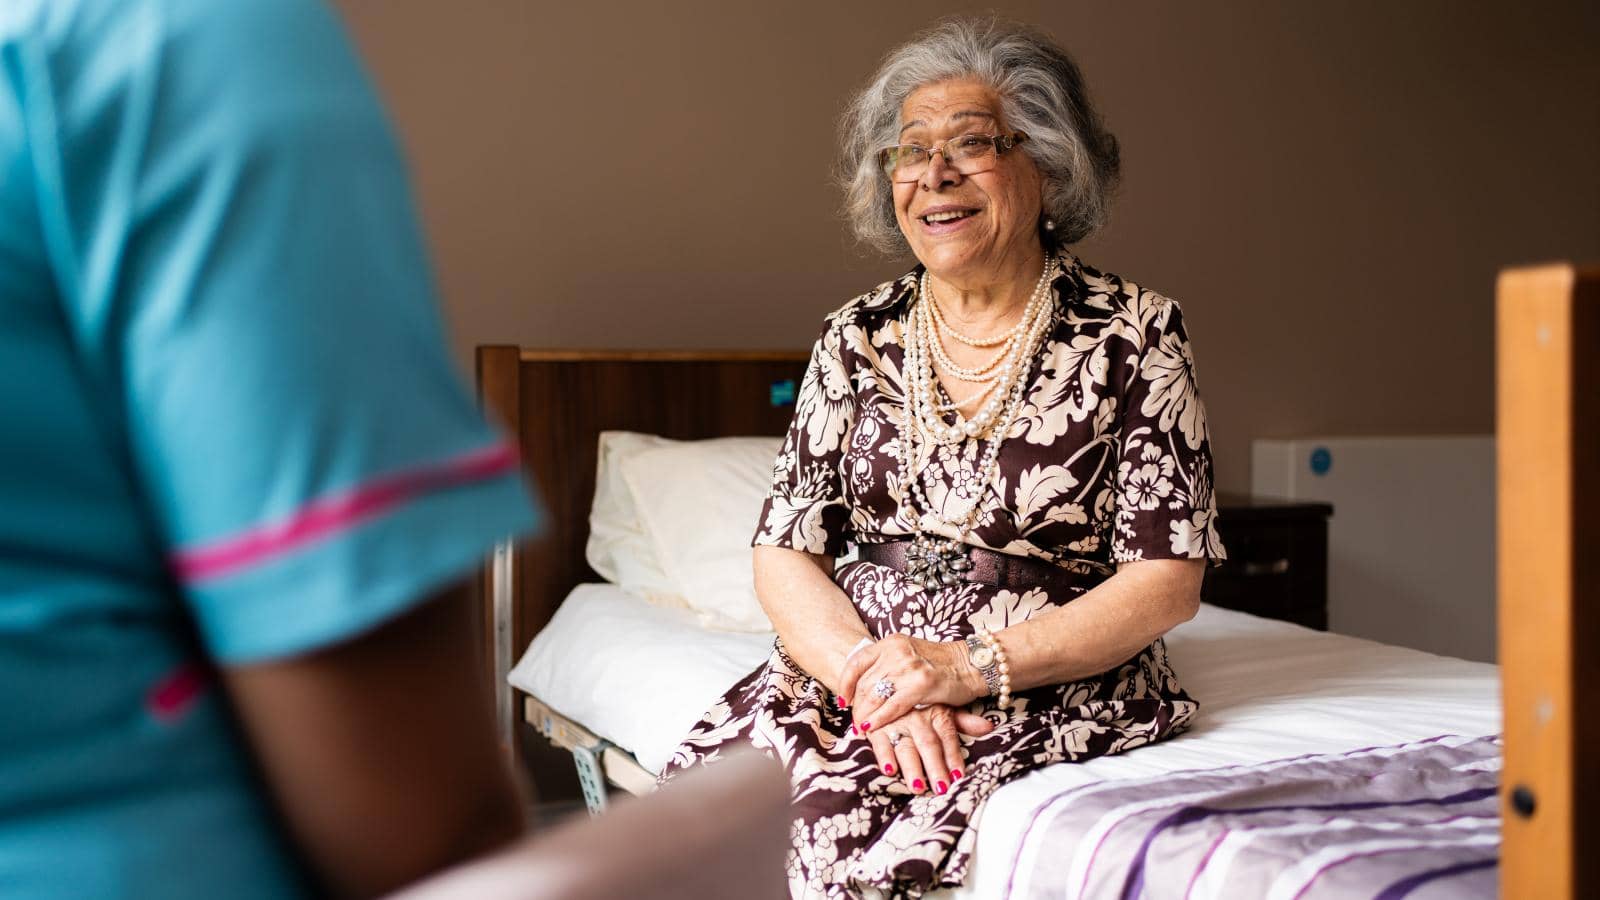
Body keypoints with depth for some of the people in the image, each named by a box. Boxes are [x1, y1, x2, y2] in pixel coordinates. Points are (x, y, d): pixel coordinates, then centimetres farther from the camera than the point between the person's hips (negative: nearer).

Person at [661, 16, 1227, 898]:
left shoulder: (1134, 331, -1)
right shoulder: (856, 338, 9)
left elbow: (1167, 579, -5)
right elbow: (784, 552, 5)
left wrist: (973, 667, -15)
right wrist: (871, 676, -14)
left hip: (1061, 686, -3)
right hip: (854, 667, 3)